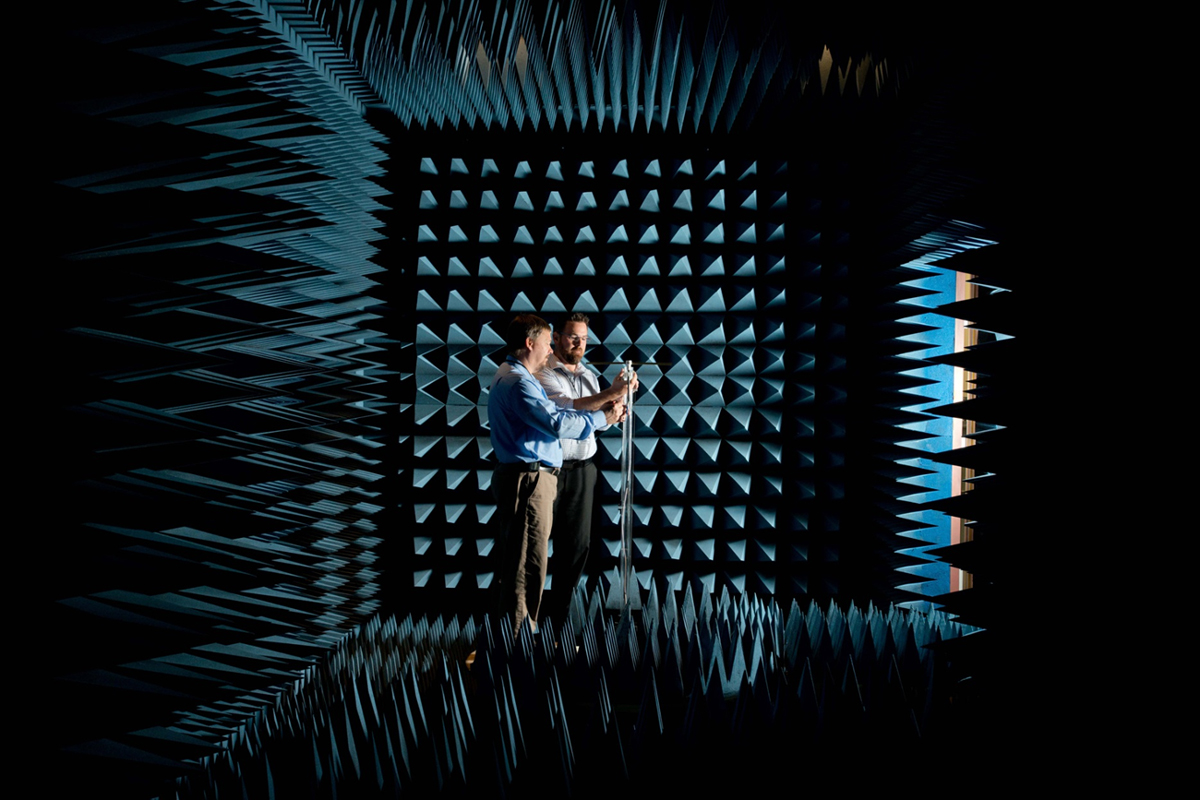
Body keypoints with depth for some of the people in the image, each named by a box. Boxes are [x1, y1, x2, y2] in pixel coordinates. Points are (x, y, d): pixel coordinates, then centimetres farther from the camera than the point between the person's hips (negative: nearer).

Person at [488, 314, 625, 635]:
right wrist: (602, 417, -11)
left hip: (523, 478, 11)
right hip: (528, 480, -11)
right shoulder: (518, 382, -17)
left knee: (517, 561, 17)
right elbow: (557, 424, -24)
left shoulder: (511, 377, 18)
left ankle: (515, 633, 29)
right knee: (528, 564, -4)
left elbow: (550, 414, 15)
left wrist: (602, 411, 8)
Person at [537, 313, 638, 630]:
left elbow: (600, 423, 9)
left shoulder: (589, 376, 14)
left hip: (582, 470, 6)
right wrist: (610, 393, -28)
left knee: (577, 543, 9)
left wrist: (616, 402, -11)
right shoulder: (543, 374, -8)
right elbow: (566, 408, -23)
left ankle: (559, 610, 21)